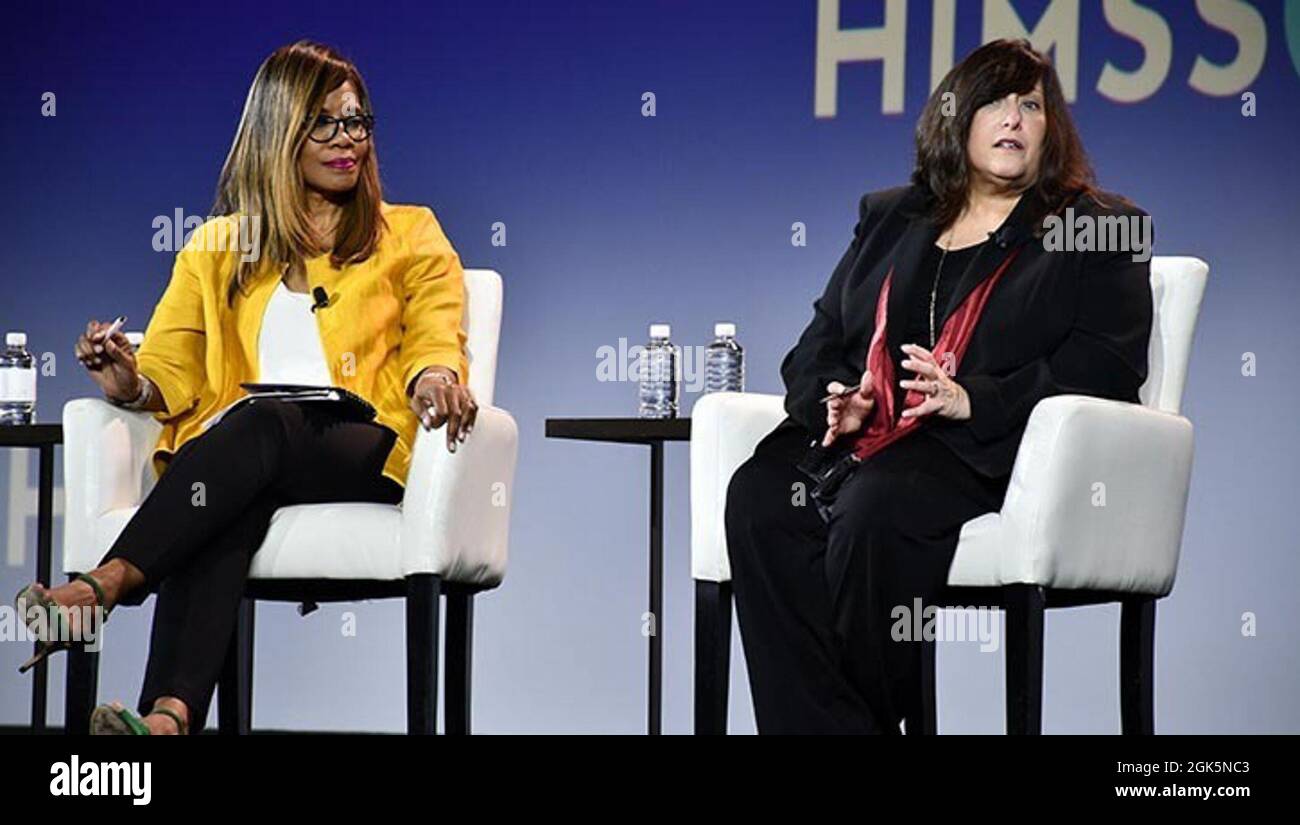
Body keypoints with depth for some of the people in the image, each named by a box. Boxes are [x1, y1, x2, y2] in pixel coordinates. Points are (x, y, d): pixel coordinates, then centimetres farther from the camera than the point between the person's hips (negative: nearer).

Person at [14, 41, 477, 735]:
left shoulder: (411, 236, 21)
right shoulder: (217, 247, 25)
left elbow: (436, 340, 6)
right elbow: (173, 375, 15)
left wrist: (435, 377, -20)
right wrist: (130, 384, -10)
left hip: (367, 450, -1)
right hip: (232, 452, 2)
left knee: (263, 422, -37)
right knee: (218, 515, -37)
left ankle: (106, 584, -51)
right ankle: (170, 714, -57)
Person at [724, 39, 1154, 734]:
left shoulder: (1097, 231, 12)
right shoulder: (889, 219, 27)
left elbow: (1106, 367, -2)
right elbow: (818, 343, 23)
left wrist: (974, 400, -16)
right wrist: (834, 402, -2)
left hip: (987, 454, -5)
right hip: (863, 437, 5)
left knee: (876, 506, -37)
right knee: (759, 499, -28)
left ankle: (872, 715, -22)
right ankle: (825, 728, -32)